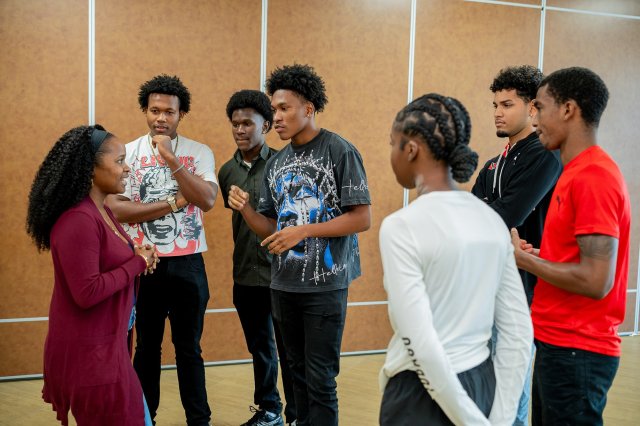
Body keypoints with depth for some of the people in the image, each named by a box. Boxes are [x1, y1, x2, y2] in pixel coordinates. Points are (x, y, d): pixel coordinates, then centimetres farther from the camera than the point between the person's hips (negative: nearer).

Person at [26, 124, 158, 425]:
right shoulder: (78, 221, -23)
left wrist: (139, 257, -1)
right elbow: (87, 293, -28)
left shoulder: (101, 212, 7)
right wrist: (137, 263, -17)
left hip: (105, 343, 10)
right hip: (87, 350, -10)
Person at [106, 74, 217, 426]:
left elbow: (206, 200, -15)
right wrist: (173, 203, -15)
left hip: (187, 264, 0)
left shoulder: (200, 153, 0)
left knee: (189, 348, 11)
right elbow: (116, 208, -13)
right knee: (146, 347, 13)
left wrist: (171, 158, -20)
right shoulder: (127, 152, -2)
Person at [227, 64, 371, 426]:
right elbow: (271, 229, 11)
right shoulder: (276, 164, 10)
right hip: (284, 284, 6)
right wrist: (245, 210, -9)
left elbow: (362, 219, -12)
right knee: (298, 371, 15)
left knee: (320, 379, -2)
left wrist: (303, 231, -17)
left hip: (325, 284, -6)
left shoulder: (340, 152, -8)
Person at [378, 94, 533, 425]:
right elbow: (519, 333, 2)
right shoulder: (491, 220, 2)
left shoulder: (401, 226, -18)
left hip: (424, 394, -6)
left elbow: (423, 345, -22)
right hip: (482, 384, 6)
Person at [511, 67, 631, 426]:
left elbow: (596, 280, -24)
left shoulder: (593, 177, -19)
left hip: (576, 351, -9)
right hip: (559, 342, 9)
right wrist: (533, 254, 2)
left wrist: (522, 258, -13)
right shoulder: (579, 172, 12)